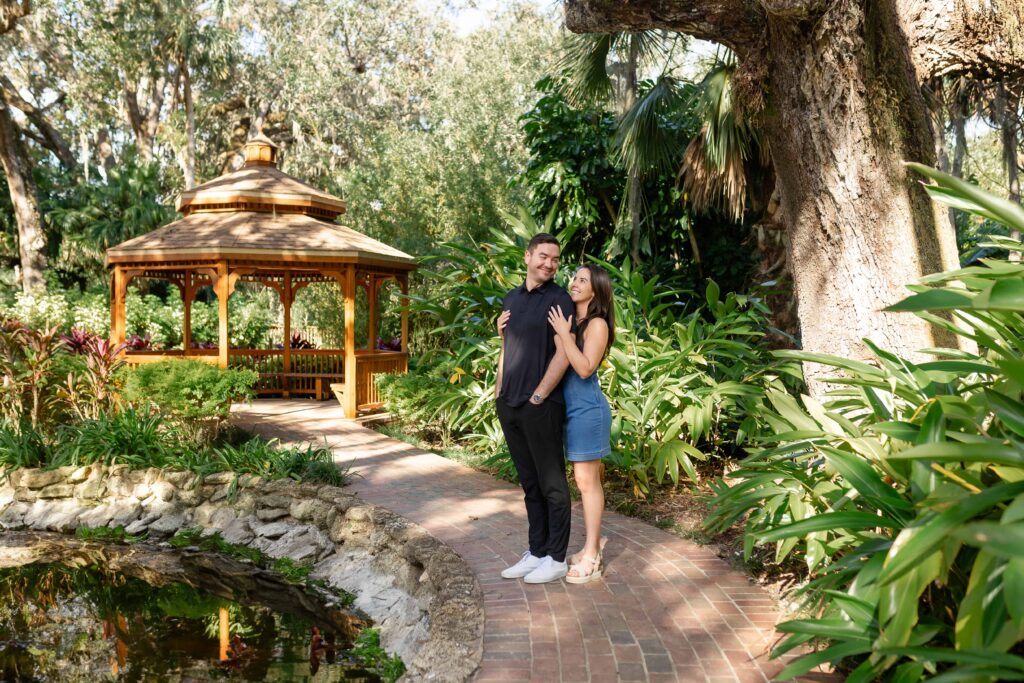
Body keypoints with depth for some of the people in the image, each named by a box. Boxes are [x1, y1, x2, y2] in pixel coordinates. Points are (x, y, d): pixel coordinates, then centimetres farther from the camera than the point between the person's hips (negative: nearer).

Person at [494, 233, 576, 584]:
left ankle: (556, 558, 12)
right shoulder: (511, 299, 13)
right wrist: (499, 390, 11)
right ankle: (536, 552, 23)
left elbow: (564, 355, -14)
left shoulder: (559, 300, -7)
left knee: (551, 485, 3)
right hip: (509, 406, 7)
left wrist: (537, 396, -14)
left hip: (541, 407, -7)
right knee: (529, 484, 14)